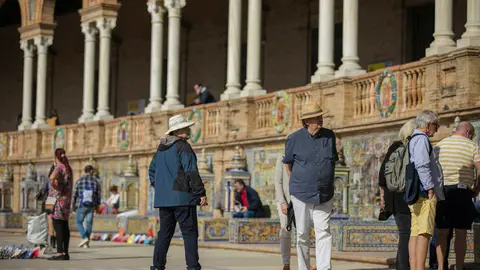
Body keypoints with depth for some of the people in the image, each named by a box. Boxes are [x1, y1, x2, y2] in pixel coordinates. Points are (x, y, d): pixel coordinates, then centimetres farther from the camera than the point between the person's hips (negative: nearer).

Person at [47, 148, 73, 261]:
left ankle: (60, 253, -15)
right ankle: (65, 253, 10)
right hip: (67, 200, 8)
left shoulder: (59, 167, -9)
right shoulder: (68, 168, 16)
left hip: (58, 199, -8)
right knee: (64, 226, 9)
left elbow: (52, 177, -30)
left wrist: (54, 185, -13)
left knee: (58, 226, -10)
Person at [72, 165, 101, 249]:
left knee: (79, 222, 10)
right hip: (91, 206, 2)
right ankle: (87, 243, 7)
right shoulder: (96, 181, -1)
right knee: (89, 223, 9)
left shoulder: (79, 180, -4)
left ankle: (85, 238, -10)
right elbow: (98, 194, 3)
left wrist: (73, 205, 9)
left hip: (81, 205, -2)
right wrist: (97, 206, 14)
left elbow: (75, 194, -1)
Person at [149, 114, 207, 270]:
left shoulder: (161, 148, 16)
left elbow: (152, 170, 24)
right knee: (189, 232, -4)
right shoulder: (183, 147, -10)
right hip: (182, 197, -8)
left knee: (164, 232, 11)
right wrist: (201, 193, -12)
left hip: (163, 198, 8)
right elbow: (191, 172, -15)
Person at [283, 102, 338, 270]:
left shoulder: (330, 136, 3)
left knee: (323, 232, -8)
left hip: (324, 196, 1)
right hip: (301, 194, -1)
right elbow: (288, 162, 12)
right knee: (303, 234, 6)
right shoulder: (294, 139, -5)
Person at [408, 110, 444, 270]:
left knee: (415, 233, 5)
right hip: (425, 193, -10)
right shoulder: (421, 139, -8)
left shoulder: (413, 140, 23)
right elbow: (422, 165, -19)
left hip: (416, 195, 10)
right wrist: (430, 188, -18)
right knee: (424, 233, -15)